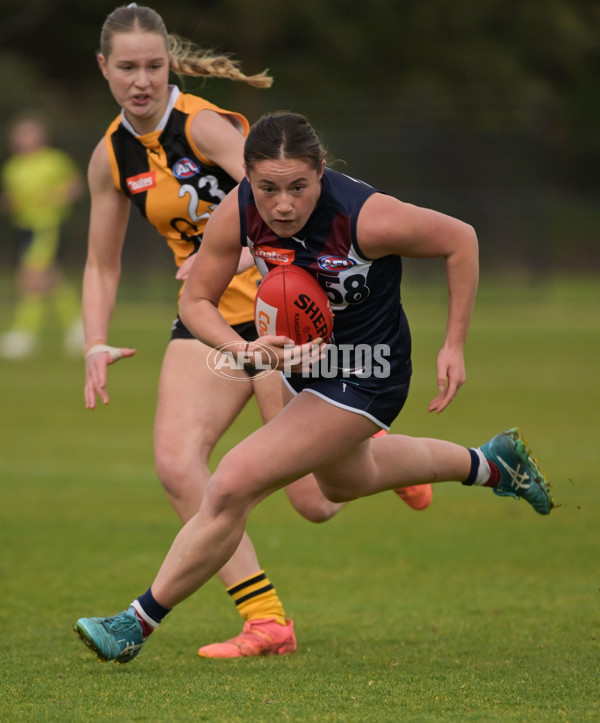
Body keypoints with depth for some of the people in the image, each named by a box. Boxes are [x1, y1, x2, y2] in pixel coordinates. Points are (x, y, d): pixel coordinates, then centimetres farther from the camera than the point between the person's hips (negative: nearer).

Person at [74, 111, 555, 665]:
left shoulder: (367, 217, -33)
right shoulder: (237, 213, -22)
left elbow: (460, 239, -16)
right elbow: (196, 301, -9)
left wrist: (454, 345, -12)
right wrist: (245, 349, -30)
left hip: (365, 376, -7)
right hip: (303, 356, 7)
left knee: (233, 486, -18)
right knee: (345, 481, 35)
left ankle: (139, 623, -4)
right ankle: (490, 464, 56)